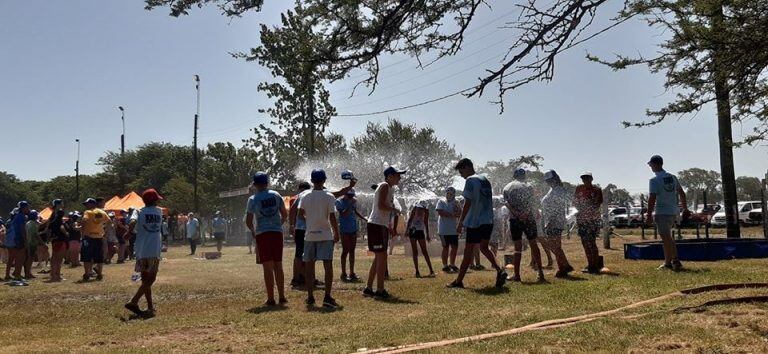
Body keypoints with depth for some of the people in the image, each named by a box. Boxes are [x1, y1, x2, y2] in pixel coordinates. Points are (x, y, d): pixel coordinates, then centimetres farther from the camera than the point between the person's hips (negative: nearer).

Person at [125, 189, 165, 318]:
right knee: (149, 280, 2)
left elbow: (133, 222, -19)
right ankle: (134, 302, -16)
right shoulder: (159, 211, 5)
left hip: (142, 251, 2)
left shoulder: (139, 211, 0)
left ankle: (150, 307, 18)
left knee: (146, 280, 13)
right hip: (155, 251, -2)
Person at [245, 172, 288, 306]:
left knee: (268, 267, 0)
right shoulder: (276, 195, 5)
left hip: (262, 234, -3)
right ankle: (282, 297, 14)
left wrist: (253, 231, 15)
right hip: (277, 233, 3)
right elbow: (285, 214, 10)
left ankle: (271, 299, 0)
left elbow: (248, 221, -3)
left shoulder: (253, 199, -4)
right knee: (278, 266, 11)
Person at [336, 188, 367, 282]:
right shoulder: (339, 202, -9)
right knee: (345, 251, -5)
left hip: (353, 229, 6)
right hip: (344, 229, -6)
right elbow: (343, 214, -21)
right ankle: (343, 274, 2)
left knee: (352, 250, 9)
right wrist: (350, 205, -24)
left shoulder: (354, 201, 9)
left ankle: (352, 273, 14)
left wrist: (364, 218, 14)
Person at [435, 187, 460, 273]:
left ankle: (452, 264, 20)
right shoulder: (441, 202, 1)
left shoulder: (456, 203, 14)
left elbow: (459, 214, 3)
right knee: (446, 247, -1)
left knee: (455, 247, 6)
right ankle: (445, 266, 7)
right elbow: (440, 212, -13)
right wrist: (452, 215, -10)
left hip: (453, 229, 5)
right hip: (444, 229, -5)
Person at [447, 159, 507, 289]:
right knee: (483, 248, 16)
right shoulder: (485, 180, 15)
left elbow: (467, 203, -15)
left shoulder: (470, 180, -10)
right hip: (488, 221, 8)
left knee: (468, 251, -2)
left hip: (475, 222, -8)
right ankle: (499, 270, -3)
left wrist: (460, 222, -10)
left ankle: (459, 281, 5)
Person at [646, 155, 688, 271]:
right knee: (667, 237, 17)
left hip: (662, 212, -7)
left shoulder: (654, 180, -12)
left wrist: (649, 214, -14)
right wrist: (685, 208, 24)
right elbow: (682, 193, 16)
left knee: (667, 238, -5)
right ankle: (668, 262, 20)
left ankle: (676, 261, -11)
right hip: (674, 211, 8)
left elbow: (652, 198, -17)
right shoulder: (672, 177, 10)